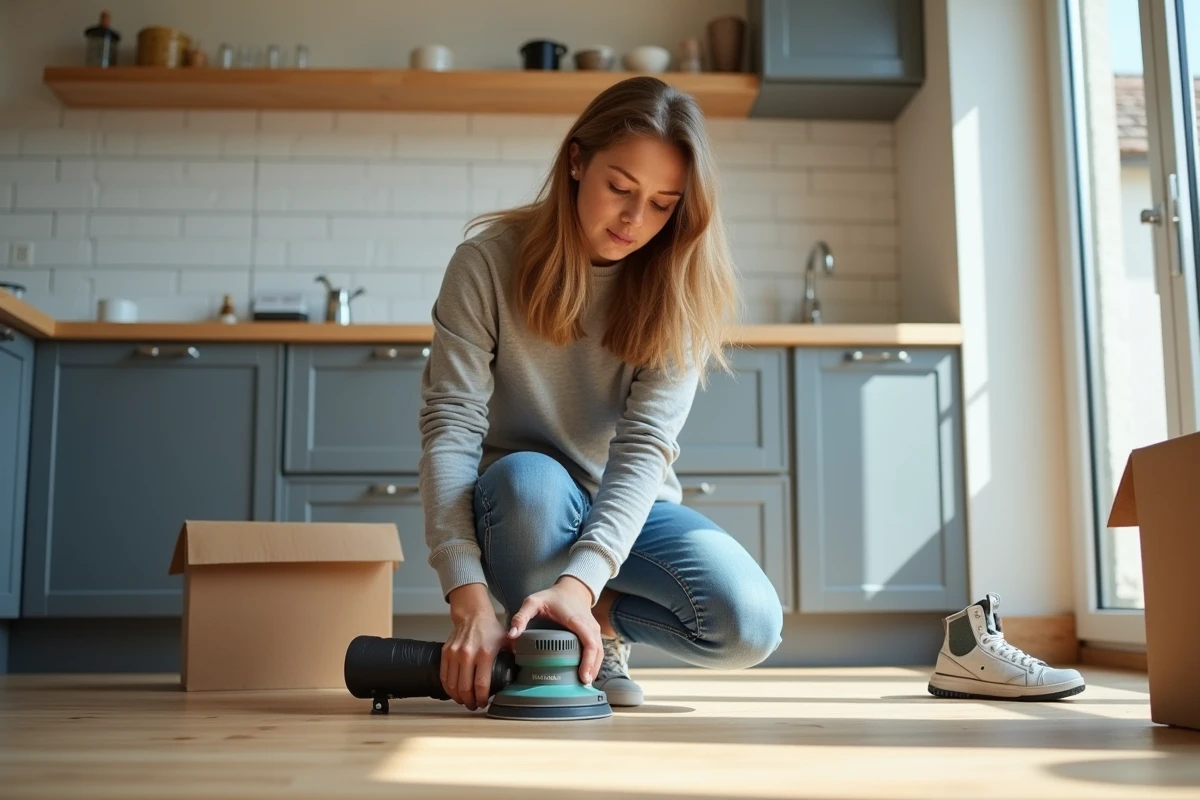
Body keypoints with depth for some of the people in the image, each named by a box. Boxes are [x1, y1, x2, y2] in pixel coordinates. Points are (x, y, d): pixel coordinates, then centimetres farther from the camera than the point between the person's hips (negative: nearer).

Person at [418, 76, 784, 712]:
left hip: (628, 513, 2)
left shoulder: (681, 288, -10)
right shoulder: (488, 261, -14)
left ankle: (600, 623, 4)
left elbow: (644, 444, -20)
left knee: (748, 626, -24)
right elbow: (450, 426, -21)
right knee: (530, 479, -38)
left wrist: (581, 580, -37)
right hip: (521, 513, -1)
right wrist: (470, 602, -32)